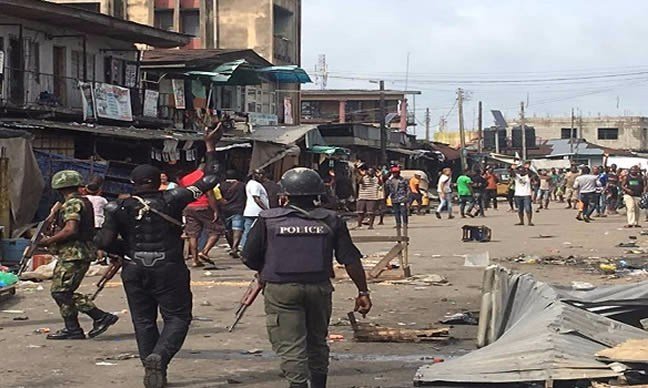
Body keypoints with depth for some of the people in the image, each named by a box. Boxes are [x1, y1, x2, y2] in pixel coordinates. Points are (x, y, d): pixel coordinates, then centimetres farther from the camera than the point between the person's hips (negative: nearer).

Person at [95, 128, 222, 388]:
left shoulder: (120, 208, -2)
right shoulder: (171, 200, -6)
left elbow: (104, 242, -8)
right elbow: (208, 181, -1)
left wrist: (128, 250, 10)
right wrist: (210, 147, 7)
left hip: (135, 271, 2)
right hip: (168, 269, -2)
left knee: (144, 321, 13)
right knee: (177, 317, 4)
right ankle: (159, 356, -21)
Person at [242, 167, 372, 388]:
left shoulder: (268, 219, -3)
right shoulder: (331, 220, 1)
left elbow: (249, 258, 1)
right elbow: (351, 260, 0)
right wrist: (363, 291, 7)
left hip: (281, 289, -3)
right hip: (319, 287, 3)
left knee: (289, 345, -1)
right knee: (317, 342, 21)